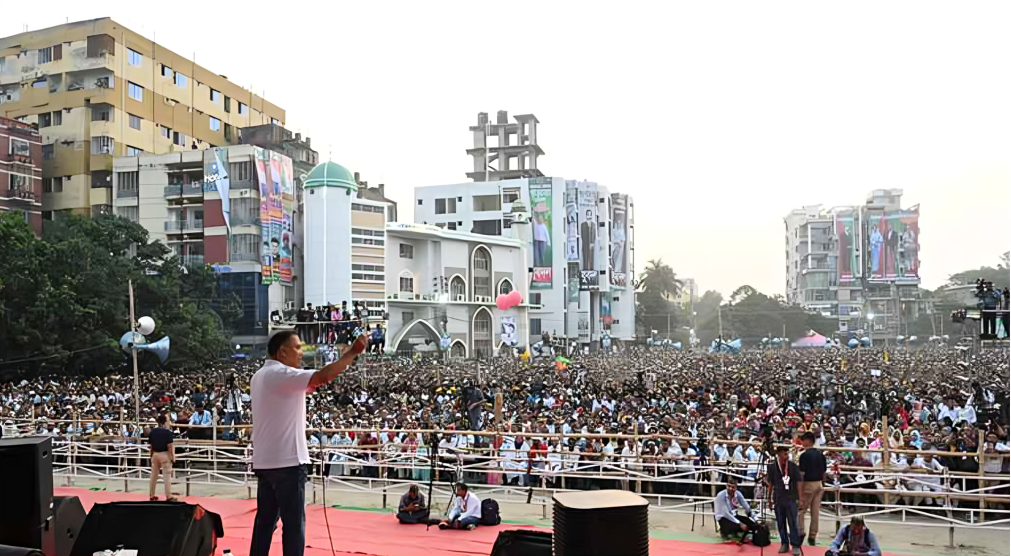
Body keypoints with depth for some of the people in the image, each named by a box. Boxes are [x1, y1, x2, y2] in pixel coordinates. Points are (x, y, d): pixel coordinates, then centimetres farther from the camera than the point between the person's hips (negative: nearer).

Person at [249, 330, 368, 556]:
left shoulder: (260, 377, 15)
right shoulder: (281, 374, -14)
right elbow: (324, 376, -25)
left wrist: (306, 387, 13)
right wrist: (353, 352, -18)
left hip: (264, 462, 9)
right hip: (286, 461, -9)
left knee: (265, 521, 12)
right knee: (293, 524, -4)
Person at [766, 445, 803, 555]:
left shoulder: (793, 466, -2)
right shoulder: (772, 467, -1)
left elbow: (798, 482, 1)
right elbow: (769, 483, 6)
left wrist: (800, 498, -1)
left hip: (791, 498, -1)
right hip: (778, 499, 2)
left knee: (793, 523, -4)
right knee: (781, 523, 8)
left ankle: (795, 545, 2)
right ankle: (784, 544, 19)